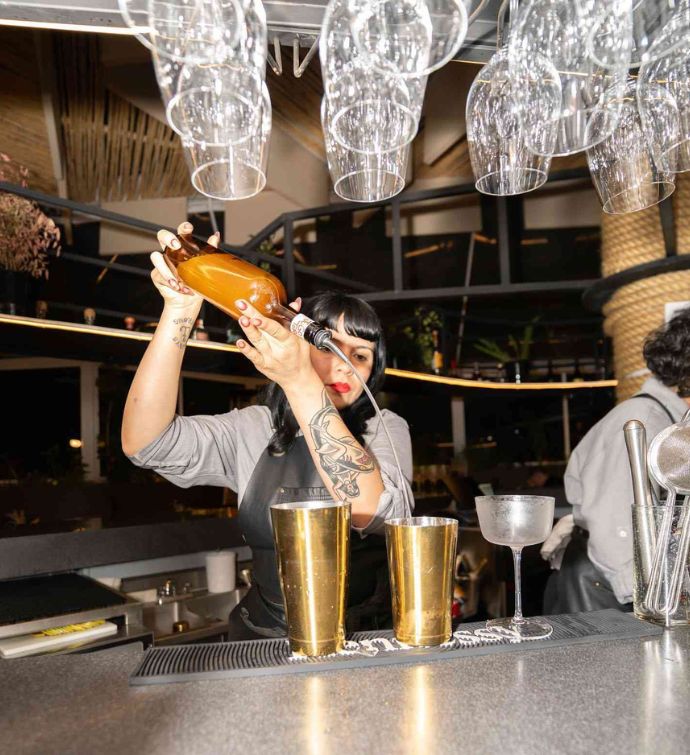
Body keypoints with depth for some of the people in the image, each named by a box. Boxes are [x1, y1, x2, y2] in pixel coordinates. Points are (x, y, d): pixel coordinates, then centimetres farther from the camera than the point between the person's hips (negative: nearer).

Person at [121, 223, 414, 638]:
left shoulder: (385, 430, -2)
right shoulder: (255, 430, 2)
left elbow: (378, 515, -23)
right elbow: (144, 443, -12)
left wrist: (299, 381, -31)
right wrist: (180, 309, -20)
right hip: (265, 638, 1)